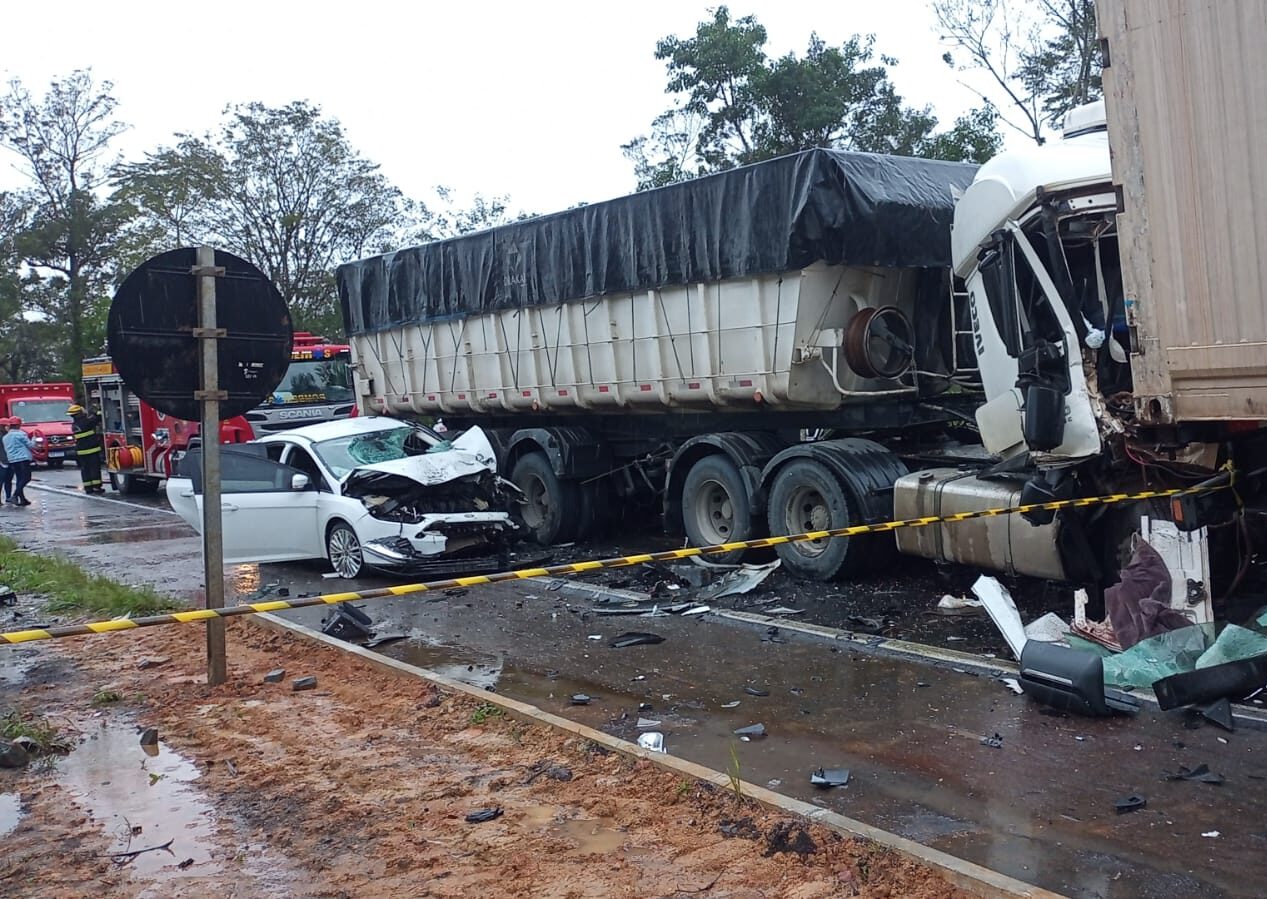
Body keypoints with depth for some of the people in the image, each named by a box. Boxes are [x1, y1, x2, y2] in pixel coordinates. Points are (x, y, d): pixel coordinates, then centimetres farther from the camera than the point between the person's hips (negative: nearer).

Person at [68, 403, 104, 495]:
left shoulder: (74, 425, 8)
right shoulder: (85, 422, -15)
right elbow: (95, 419, -17)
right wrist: (87, 412, -4)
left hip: (81, 450, 7)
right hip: (92, 450, -7)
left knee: (84, 469, 9)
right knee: (95, 468, -2)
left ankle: (88, 487, 9)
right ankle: (96, 486, -5)